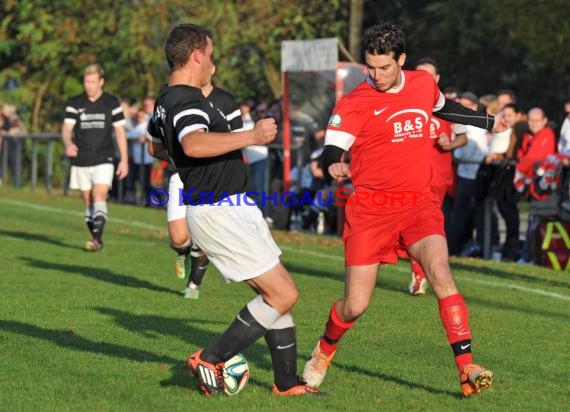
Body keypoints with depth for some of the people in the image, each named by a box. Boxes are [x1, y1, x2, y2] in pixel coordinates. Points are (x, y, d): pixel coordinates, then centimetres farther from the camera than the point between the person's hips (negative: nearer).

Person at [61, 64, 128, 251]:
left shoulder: (112, 103, 1)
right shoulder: (74, 103, 4)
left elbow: (120, 132, 4)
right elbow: (67, 128, -4)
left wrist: (124, 160, 0)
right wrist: (68, 144, -27)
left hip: (103, 160, -3)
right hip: (81, 161, 3)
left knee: (99, 198, -18)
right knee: (88, 202, 7)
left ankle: (97, 239, -25)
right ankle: (96, 240, 16)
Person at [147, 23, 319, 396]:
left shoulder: (165, 103, 13)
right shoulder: (186, 102, -20)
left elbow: (155, 144, 34)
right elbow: (194, 144, -42)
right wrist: (251, 137, -44)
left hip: (228, 211, 11)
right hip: (222, 214, -11)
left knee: (276, 293, 13)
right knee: (283, 294, -9)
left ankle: (287, 384, 16)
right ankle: (211, 360, -3)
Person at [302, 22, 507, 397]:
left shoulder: (424, 84, 6)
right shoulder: (353, 104, -9)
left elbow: (443, 107, 29)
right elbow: (332, 151, -14)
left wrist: (488, 121, 40)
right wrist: (333, 166, -38)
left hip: (419, 203, 2)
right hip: (371, 208, -2)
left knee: (441, 274, -23)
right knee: (355, 306, -2)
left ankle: (468, 370, -22)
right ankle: (324, 351, 32)